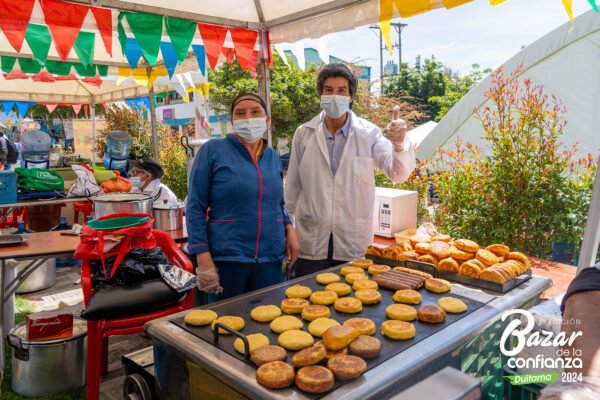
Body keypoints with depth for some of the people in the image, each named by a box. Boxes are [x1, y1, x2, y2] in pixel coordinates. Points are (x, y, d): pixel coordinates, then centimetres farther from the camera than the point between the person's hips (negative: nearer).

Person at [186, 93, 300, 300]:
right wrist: (203, 258, -13)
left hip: (271, 258, 4)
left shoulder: (273, 157, 9)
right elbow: (195, 207, -6)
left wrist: (289, 228, 0)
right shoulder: (213, 150, -4)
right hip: (227, 259, -4)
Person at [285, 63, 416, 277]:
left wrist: (399, 144, -31)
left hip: (353, 244, 0)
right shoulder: (303, 134, 1)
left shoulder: (368, 133, -2)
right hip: (310, 243, 1)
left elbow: (398, 174, -11)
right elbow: (293, 188, 7)